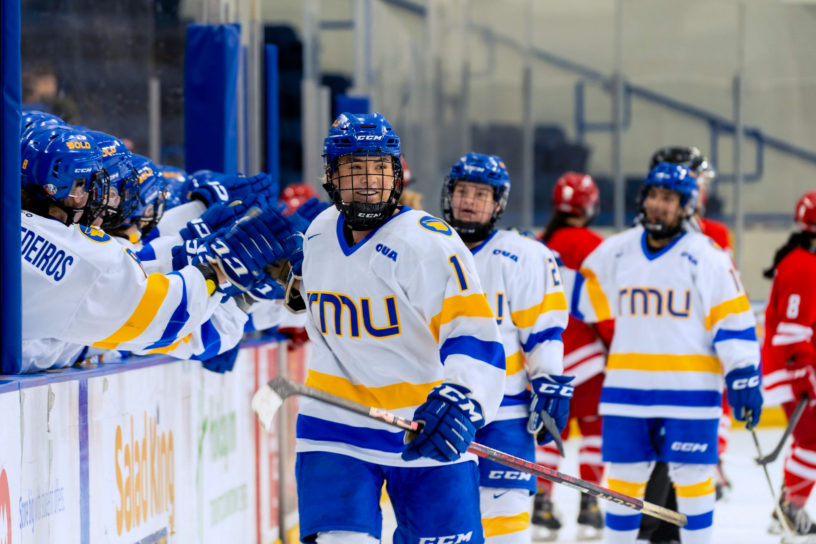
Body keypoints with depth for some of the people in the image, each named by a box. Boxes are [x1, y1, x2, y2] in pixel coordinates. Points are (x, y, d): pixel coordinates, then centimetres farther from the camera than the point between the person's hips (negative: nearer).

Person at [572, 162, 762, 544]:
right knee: (624, 475, 8)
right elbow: (583, 299, 15)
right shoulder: (615, 252, 7)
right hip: (627, 388, 4)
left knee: (691, 476, 2)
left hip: (689, 389, -3)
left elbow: (733, 322, -5)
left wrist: (744, 379, -10)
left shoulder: (706, 256, -4)